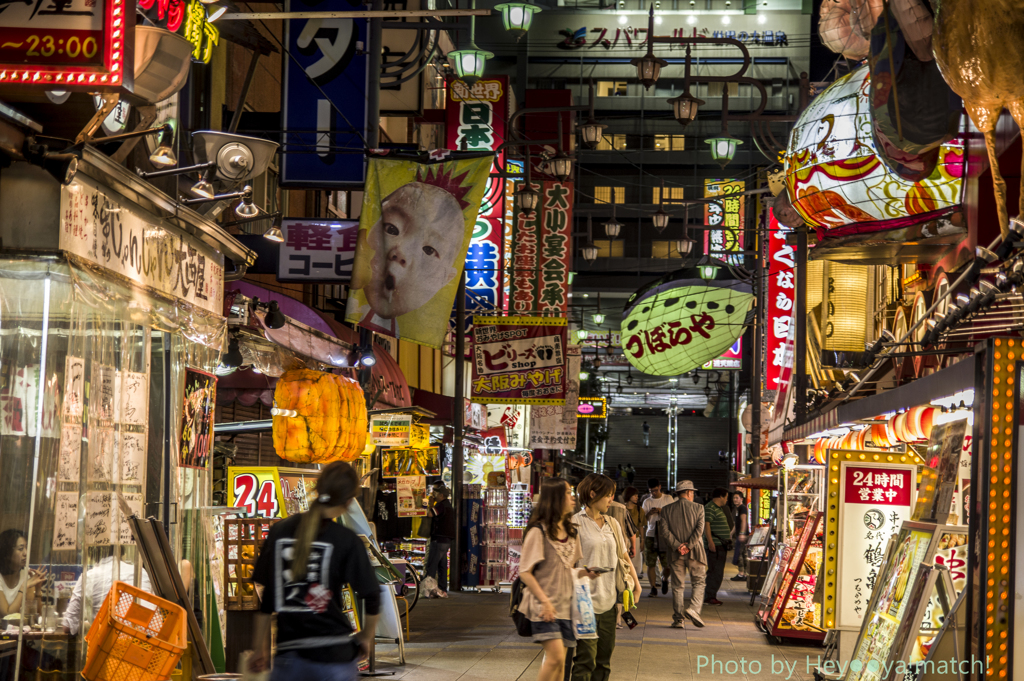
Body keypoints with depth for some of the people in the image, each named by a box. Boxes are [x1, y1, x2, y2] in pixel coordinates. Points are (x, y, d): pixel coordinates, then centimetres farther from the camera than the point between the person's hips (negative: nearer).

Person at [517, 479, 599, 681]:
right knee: (555, 657, -19)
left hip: (565, 605, 7)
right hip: (544, 606, -7)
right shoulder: (538, 532, -9)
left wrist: (584, 572, 1)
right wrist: (545, 602, -18)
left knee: (559, 664, 5)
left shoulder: (572, 533, 13)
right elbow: (525, 572, -10)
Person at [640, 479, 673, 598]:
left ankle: (664, 579, 26)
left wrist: (662, 511, -12)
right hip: (650, 535, 1)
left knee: (667, 564, -5)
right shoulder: (647, 501, 10)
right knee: (651, 563, -4)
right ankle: (653, 587, 4)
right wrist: (649, 513, -16)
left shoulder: (668, 499, 8)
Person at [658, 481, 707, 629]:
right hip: (695, 552, -2)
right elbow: (700, 529, -11)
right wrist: (688, 546, -13)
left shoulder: (666, 510, 5)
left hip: (676, 554, 2)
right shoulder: (698, 508, 0)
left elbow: (665, 530, -6)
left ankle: (678, 619, 5)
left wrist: (677, 546, -10)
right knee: (698, 582, 9)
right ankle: (694, 609, -13)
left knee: (677, 586, 7)